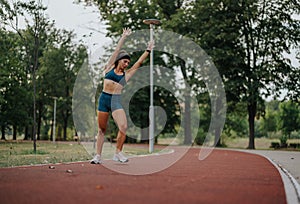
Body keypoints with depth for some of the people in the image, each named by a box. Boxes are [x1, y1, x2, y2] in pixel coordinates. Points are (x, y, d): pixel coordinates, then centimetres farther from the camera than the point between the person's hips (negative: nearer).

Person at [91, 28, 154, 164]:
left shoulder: (127, 74, 11)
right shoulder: (109, 68, 9)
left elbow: (139, 62, 15)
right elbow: (117, 50, 12)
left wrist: (148, 50, 20)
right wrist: (124, 36, 16)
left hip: (116, 100, 0)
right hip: (104, 98, 0)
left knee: (123, 127, -18)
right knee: (101, 130, 4)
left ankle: (118, 153, -3)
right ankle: (98, 156, 10)